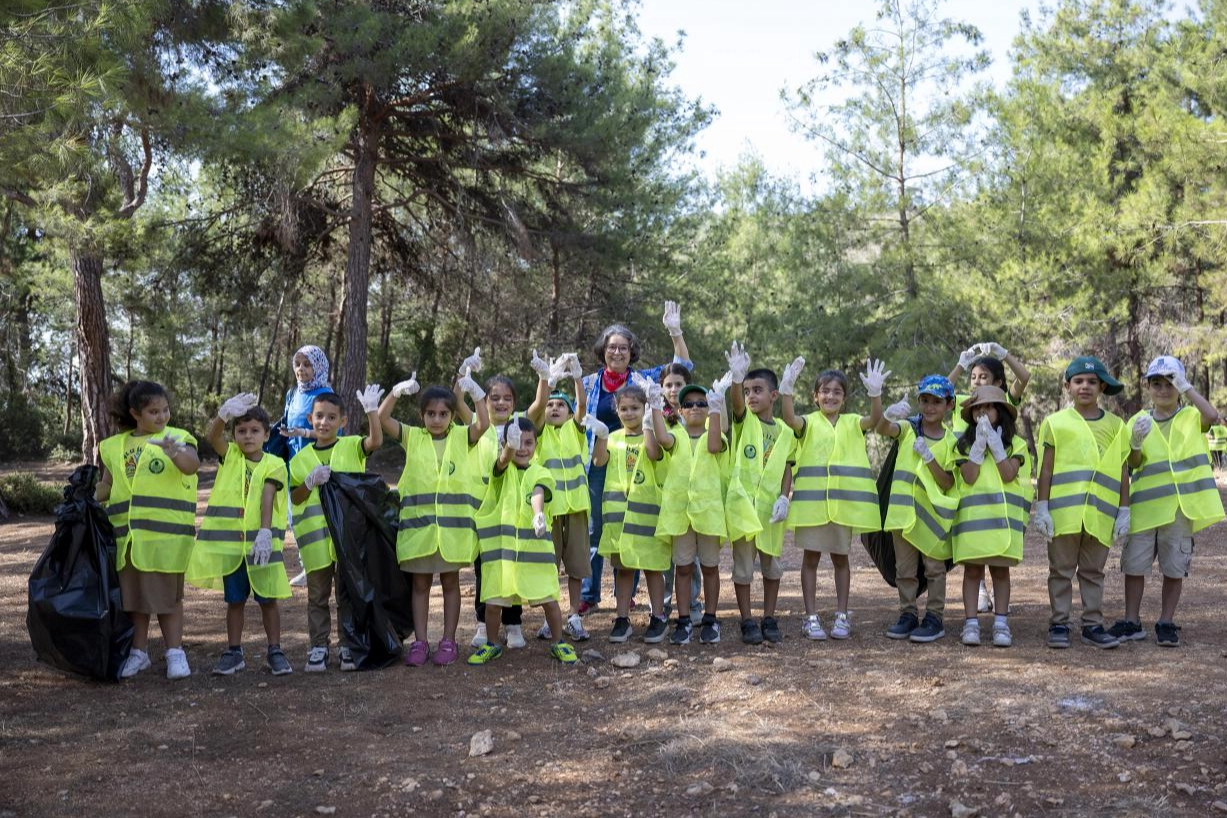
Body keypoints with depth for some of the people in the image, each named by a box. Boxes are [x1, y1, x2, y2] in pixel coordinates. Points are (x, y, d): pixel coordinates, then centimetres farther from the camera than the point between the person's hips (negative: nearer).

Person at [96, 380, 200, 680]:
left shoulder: (177, 438, -1)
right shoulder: (115, 446, 12)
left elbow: (192, 465, -21)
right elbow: (107, 485, 19)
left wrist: (174, 451, -41)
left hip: (166, 533, -4)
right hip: (127, 534, 4)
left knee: (167, 594, 1)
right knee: (133, 593, 10)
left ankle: (175, 653, 10)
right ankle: (139, 652, 22)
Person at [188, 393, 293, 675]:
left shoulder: (273, 464, -2)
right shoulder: (230, 456, 5)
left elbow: (267, 501, -13)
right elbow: (211, 436, -15)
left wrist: (265, 533, -28)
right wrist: (224, 414, -37)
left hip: (261, 542, -2)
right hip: (229, 542, 2)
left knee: (268, 598, 4)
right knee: (234, 600, 11)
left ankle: (275, 651, 14)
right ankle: (234, 652, 20)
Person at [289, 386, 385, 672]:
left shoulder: (352, 447, 2)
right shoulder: (301, 458, 6)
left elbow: (376, 440, -17)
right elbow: (294, 498, 6)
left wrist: (372, 410, -29)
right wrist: (310, 482, -12)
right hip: (316, 537, 1)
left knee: (349, 593, 7)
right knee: (318, 595, 9)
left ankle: (348, 646, 15)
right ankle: (319, 647, 17)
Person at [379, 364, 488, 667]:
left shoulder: (463, 437, 2)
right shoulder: (413, 437, 5)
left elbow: (484, 423, -16)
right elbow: (382, 419, -7)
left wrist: (475, 392, -29)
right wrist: (397, 392, -23)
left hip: (454, 523, -1)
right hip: (418, 522, 1)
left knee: (450, 582, 8)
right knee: (420, 583, 8)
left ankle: (448, 641, 15)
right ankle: (420, 642, 14)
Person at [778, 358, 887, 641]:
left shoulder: (852, 422, 8)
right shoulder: (809, 423, 4)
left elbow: (875, 419, -12)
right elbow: (789, 419, -18)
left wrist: (875, 393, -30)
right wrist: (786, 390, -35)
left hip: (845, 500, 1)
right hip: (811, 499, -1)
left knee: (840, 556, 11)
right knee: (811, 556, 3)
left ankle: (842, 615, 18)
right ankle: (811, 617, 9)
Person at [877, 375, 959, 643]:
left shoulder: (950, 441, -1)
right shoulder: (908, 428, 1)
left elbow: (948, 483, -6)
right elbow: (883, 429, -21)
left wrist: (928, 457, -18)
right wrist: (888, 415, -43)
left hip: (934, 513, -1)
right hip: (904, 509, 1)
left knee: (934, 567, 5)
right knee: (904, 568, 9)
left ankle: (934, 618, 12)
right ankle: (907, 615, 19)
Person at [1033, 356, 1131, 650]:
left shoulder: (1116, 426, 9)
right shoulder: (1055, 423, 3)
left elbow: (1123, 472, 10)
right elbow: (1045, 469, 2)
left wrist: (1124, 512, 6)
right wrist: (1042, 508, -3)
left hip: (1100, 513, 2)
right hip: (1063, 511, -1)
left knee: (1093, 571, 10)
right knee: (1061, 570, 5)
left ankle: (1093, 625, 17)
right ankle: (1059, 624, 12)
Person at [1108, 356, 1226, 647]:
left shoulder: (1191, 417, 4)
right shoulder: (1139, 421, 7)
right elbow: (1133, 464, -2)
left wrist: (1187, 387, -16)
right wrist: (1136, 442, -22)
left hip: (1180, 506, -1)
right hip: (1144, 505, 1)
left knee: (1174, 568, 5)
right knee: (1134, 565, 4)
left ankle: (1166, 623, 16)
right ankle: (1132, 622, 15)